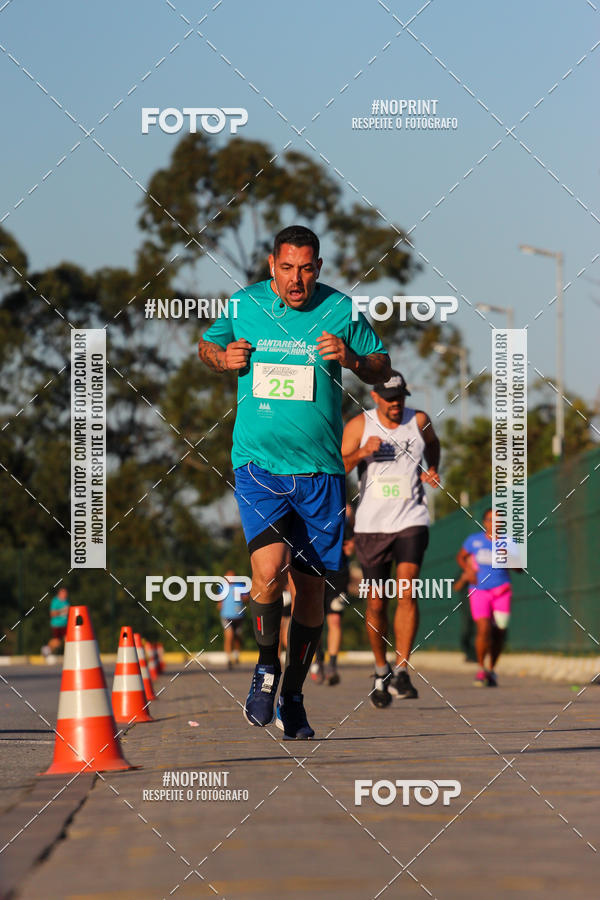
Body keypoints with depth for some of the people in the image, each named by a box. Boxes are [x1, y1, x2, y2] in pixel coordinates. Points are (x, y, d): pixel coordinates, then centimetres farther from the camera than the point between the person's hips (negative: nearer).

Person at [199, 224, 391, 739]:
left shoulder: (341, 310, 1)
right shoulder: (244, 305, 3)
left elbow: (383, 369, 9)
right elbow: (207, 345, 20)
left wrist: (351, 359, -13)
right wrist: (223, 358, -3)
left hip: (319, 469, 1)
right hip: (259, 464, -1)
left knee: (310, 585, 6)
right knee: (270, 570, -22)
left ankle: (293, 697, 23)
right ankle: (266, 665, 5)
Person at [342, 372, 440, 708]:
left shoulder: (419, 421, 3)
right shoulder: (359, 425, -2)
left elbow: (433, 443, 27)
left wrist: (433, 470, 8)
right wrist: (362, 453, -22)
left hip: (411, 521, 0)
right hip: (371, 525, 0)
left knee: (407, 592, -18)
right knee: (376, 604, 5)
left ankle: (402, 672, -20)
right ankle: (381, 670, 25)